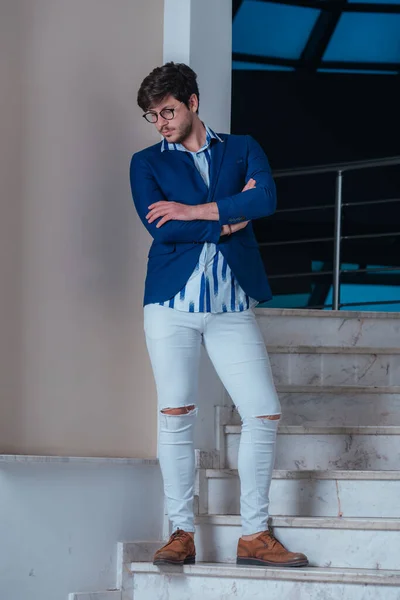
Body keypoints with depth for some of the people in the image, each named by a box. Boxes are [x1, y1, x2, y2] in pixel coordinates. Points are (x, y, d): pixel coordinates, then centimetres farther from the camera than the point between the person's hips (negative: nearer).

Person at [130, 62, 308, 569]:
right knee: (176, 416, -5)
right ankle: (182, 532, 4)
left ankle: (255, 535, 5)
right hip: (172, 303, -1)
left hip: (232, 306, 1)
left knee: (264, 415, -4)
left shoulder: (242, 150, 11)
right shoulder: (147, 163, 9)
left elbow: (266, 200, -10)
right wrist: (227, 220, -6)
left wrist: (194, 211, -11)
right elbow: (160, 228, -8)